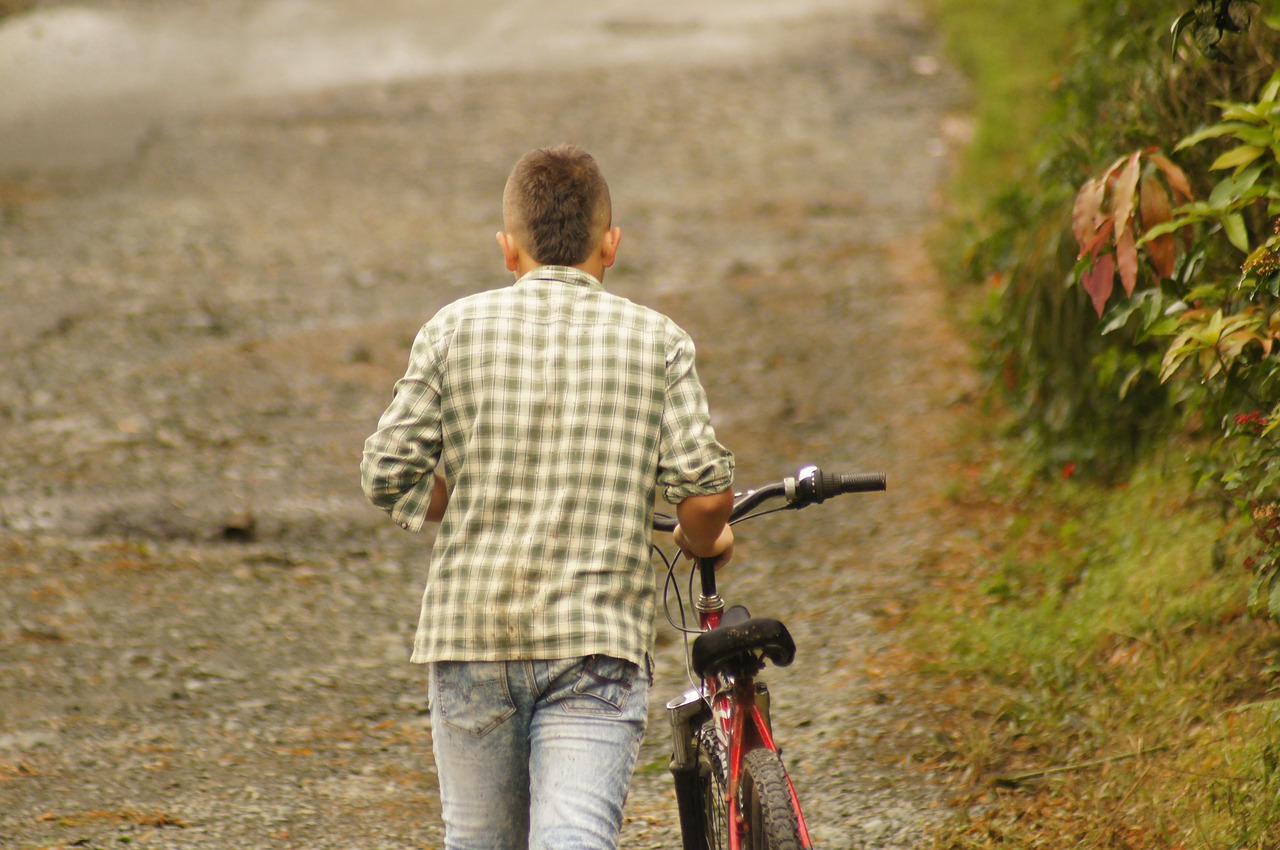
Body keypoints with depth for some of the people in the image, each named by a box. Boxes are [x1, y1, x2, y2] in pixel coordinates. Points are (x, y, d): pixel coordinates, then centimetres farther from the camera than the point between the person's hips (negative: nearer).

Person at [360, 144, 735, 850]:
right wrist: (703, 545, 16)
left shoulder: (454, 330, 4)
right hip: (598, 636, -2)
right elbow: (705, 491, -6)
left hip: (470, 632, 2)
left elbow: (386, 476, 0)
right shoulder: (656, 341, 3)